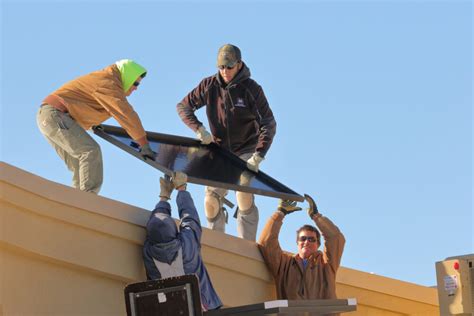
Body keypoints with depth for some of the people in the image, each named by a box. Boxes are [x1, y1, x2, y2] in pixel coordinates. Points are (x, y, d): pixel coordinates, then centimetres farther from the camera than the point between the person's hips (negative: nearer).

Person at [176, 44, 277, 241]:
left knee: (244, 197, -22)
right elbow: (183, 107, -1)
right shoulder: (209, 85, -7)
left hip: (246, 151, -3)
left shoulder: (251, 89, -16)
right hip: (220, 151, 4)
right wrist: (199, 129, -18)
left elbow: (269, 124, -17)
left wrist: (257, 157, -27)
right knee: (211, 202, -3)